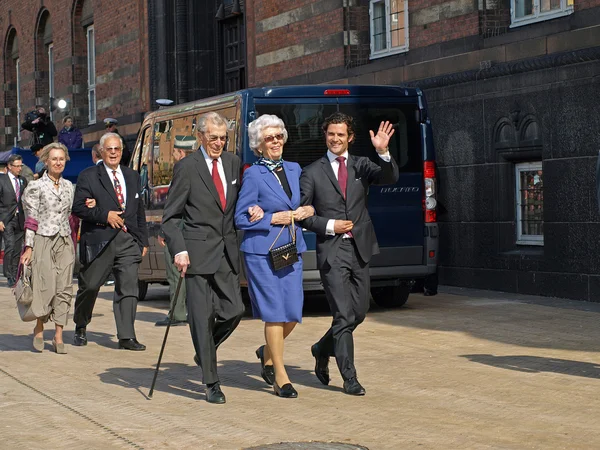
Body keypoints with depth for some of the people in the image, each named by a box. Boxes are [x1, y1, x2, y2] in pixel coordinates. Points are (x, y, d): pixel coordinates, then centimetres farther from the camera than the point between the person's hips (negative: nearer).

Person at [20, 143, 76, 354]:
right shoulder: (36, 187, -3)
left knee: (64, 289, -2)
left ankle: (59, 336, 3)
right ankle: (39, 329, 16)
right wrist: (28, 247, -9)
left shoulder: (69, 186, 12)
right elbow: (31, 219, -6)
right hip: (43, 241, -4)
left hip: (65, 242, 4)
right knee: (46, 287, -7)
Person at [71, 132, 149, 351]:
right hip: (99, 241, -3)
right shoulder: (88, 176, 2)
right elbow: (78, 208, -6)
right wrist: (105, 215, -14)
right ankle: (80, 327, 27)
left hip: (128, 240, 3)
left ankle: (126, 336, -3)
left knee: (129, 287, -5)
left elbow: (140, 210, 18)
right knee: (90, 286, 5)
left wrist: (143, 240, 14)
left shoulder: (132, 176, 17)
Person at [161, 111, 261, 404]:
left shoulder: (233, 162, 11)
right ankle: (211, 383, 6)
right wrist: (179, 250, -15)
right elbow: (170, 216, -4)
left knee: (234, 311, 1)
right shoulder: (187, 167, -4)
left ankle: (205, 352, 29)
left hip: (227, 252, 5)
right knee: (202, 317, -3)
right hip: (199, 253, -5)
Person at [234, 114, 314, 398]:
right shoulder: (253, 175, -5)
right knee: (275, 312, -4)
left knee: (294, 313, 4)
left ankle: (267, 352, 32)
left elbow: (304, 203, 23)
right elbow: (241, 219, -6)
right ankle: (280, 377, 7)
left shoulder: (294, 170, 12)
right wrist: (274, 219, -13)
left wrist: (309, 210, 1)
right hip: (262, 251, -6)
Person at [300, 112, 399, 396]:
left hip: (360, 249, 4)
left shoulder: (361, 166, 9)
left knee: (359, 313, 10)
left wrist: (383, 152, -25)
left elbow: (389, 178, -9)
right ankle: (349, 378, 0)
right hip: (332, 251, -4)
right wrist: (329, 226, -10)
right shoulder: (312, 173, 3)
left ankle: (323, 349, 35)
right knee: (344, 316, -7)